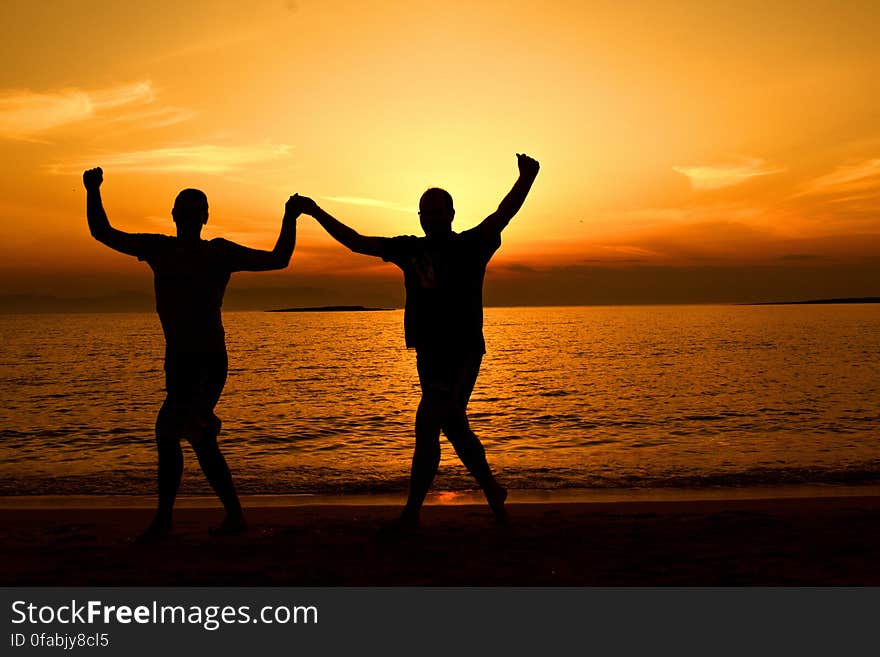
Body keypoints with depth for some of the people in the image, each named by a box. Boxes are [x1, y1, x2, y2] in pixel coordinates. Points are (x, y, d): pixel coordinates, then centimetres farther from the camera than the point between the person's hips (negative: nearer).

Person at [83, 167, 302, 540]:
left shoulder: (219, 252, -1)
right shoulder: (158, 248, 11)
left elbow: (277, 260, 0)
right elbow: (103, 233, 17)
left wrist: (290, 219, -9)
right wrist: (93, 193, 5)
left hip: (209, 361, -6)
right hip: (177, 360, 6)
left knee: (168, 431, -13)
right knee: (199, 439, 11)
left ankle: (164, 517, 4)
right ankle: (235, 516, 23)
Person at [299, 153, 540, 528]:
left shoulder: (470, 245, -2)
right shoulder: (409, 248, 10)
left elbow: (503, 216, -17)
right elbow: (356, 242, 13)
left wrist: (525, 179, -32)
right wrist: (317, 213, 9)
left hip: (463, 352, -6)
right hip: (427, 353, 6)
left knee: (427, 426, -13)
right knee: (453, 428, 14)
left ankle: (412, 511, -5)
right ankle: (492, 493, 31)